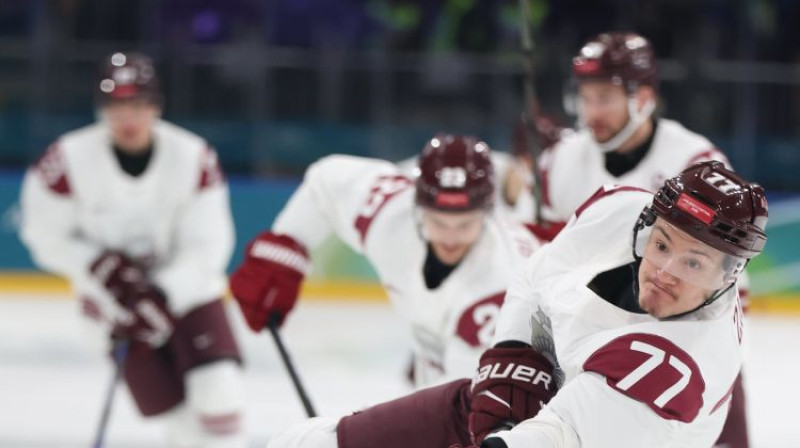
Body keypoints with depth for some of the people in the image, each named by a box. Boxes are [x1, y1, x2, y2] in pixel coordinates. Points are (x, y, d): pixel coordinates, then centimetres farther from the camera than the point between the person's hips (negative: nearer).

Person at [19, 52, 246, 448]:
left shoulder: (193, 158, -17)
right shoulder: (70, 159, -18)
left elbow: (207, 246, -15)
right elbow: (45, 236, -6)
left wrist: (163, 295, -27)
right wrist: (98, 266, -21)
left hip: (185, 287, 0)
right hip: (116, 299, 0)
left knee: (218, 394, -18)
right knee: (169, 402, -6)